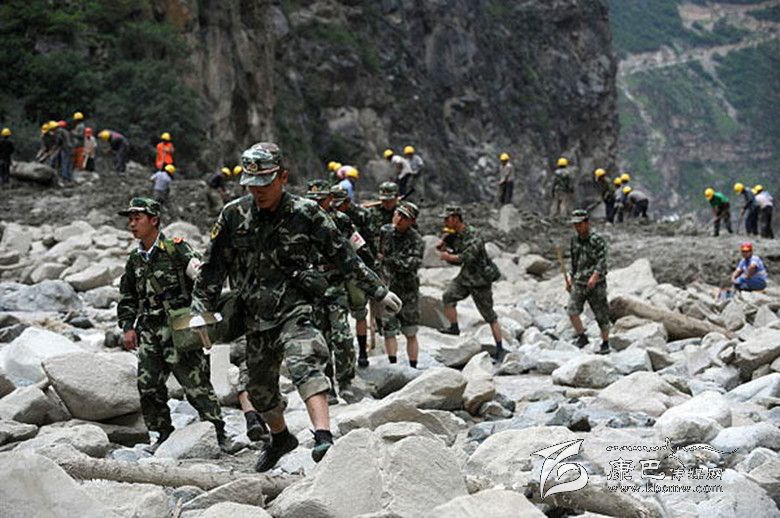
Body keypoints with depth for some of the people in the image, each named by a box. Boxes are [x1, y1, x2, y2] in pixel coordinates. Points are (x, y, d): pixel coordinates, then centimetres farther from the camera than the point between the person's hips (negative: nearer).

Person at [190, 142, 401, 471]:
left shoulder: (305, 213, -5)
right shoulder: (234, 216, 1)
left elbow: (343, 255, 3)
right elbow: (213, 268, 8)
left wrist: (379, 292, 7)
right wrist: (199, 314, 6)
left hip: (295, 308, -4)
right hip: (256, 315, 4)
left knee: (304, 364, -29)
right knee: (259, 386, 15)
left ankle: (324, 438, -41)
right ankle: (280, 438, 42)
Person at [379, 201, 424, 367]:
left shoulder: (416, 240, -12)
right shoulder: (384, 232, 0)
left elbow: (413, 263, -25)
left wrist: (387, 259, -23)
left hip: (408, 292, -2)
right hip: (387, 290, 2)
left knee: (410, 333, 6)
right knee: (388, 331, -2)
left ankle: (413, 368, 14)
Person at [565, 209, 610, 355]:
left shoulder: (597, 240, -10)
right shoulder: (574, 240, 10)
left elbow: (602, 261, -19)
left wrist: (594, 276, -33)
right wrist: (570, 279, 20)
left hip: (596, 284, -5)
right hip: (578, 283, 5)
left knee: (601, 315, 2)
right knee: (572, 311, -13)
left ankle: (605, 344, 16)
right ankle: (582, 337, 4)